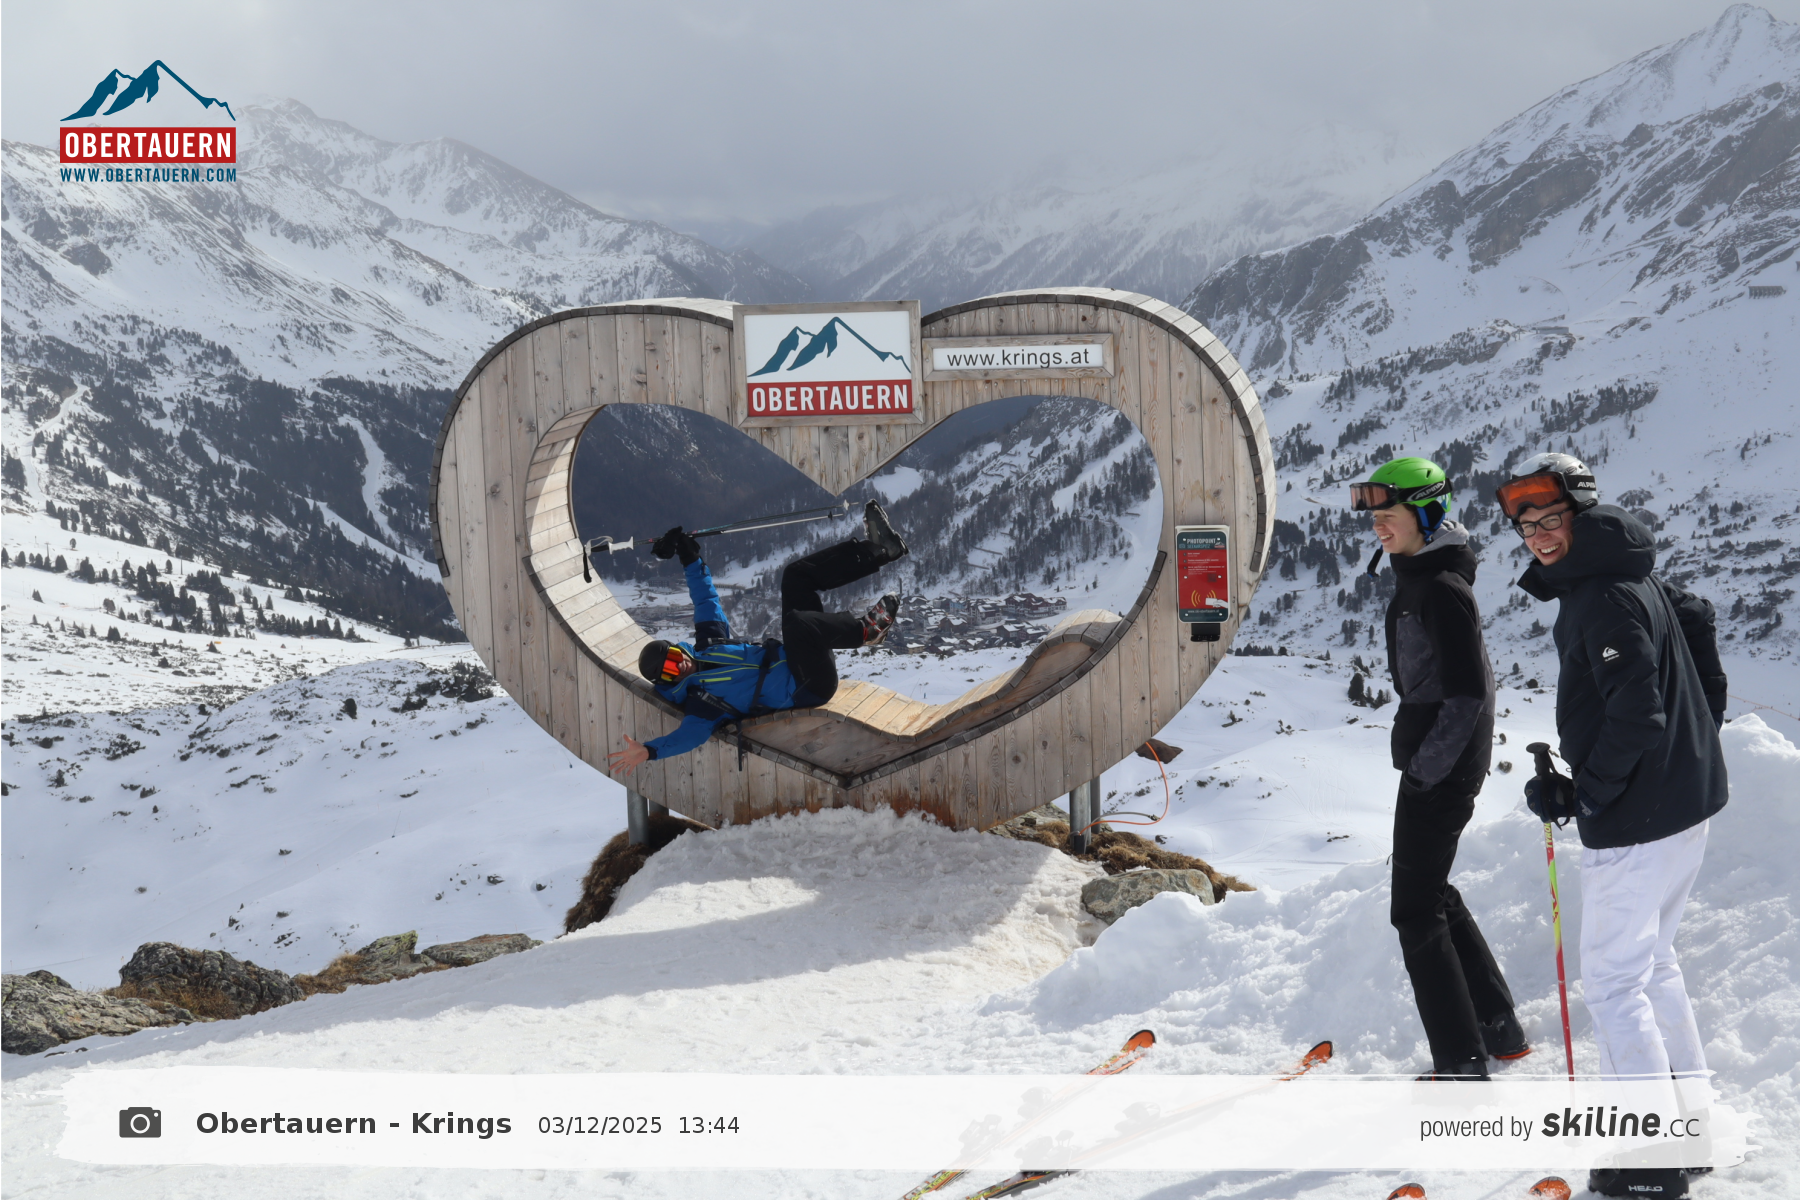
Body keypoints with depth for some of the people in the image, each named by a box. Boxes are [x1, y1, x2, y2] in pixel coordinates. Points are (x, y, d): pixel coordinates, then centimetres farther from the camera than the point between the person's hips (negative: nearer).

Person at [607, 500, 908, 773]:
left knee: (796, 574, 7)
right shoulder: (694, 698, -10)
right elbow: (693, 731, -27)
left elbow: (707, 601, 21)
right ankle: (866, 629, -17)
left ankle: (879, 549, -2)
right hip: (809, 688, -9)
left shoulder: (707, 645, 13)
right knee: (796, 622, -40)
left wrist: (690, 559, 17)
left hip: (788, 658, 9)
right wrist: (649, 750, -41)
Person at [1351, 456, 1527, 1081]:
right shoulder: (1419, 579, 12)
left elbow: (1468, 693, -23)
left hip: (1440, 772, -10)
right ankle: (1500, 1028, 31)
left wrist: (1424, 771, -20)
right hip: (1436, 763, 10)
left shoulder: (1442, 589, -19)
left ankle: (1463, 1063, 4)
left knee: (1415, 912, -3)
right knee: (1433, 895, 21)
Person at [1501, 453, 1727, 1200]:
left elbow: (1636, 713, -25)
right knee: (1652, 959, 22)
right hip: (1687, 801, 10)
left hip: (1636, 821, -10)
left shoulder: (1603, 597, -19)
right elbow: (1707, 682, 20)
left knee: (1614, 979, -1)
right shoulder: (1637, 580, 11)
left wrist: (1584, 794, -17)